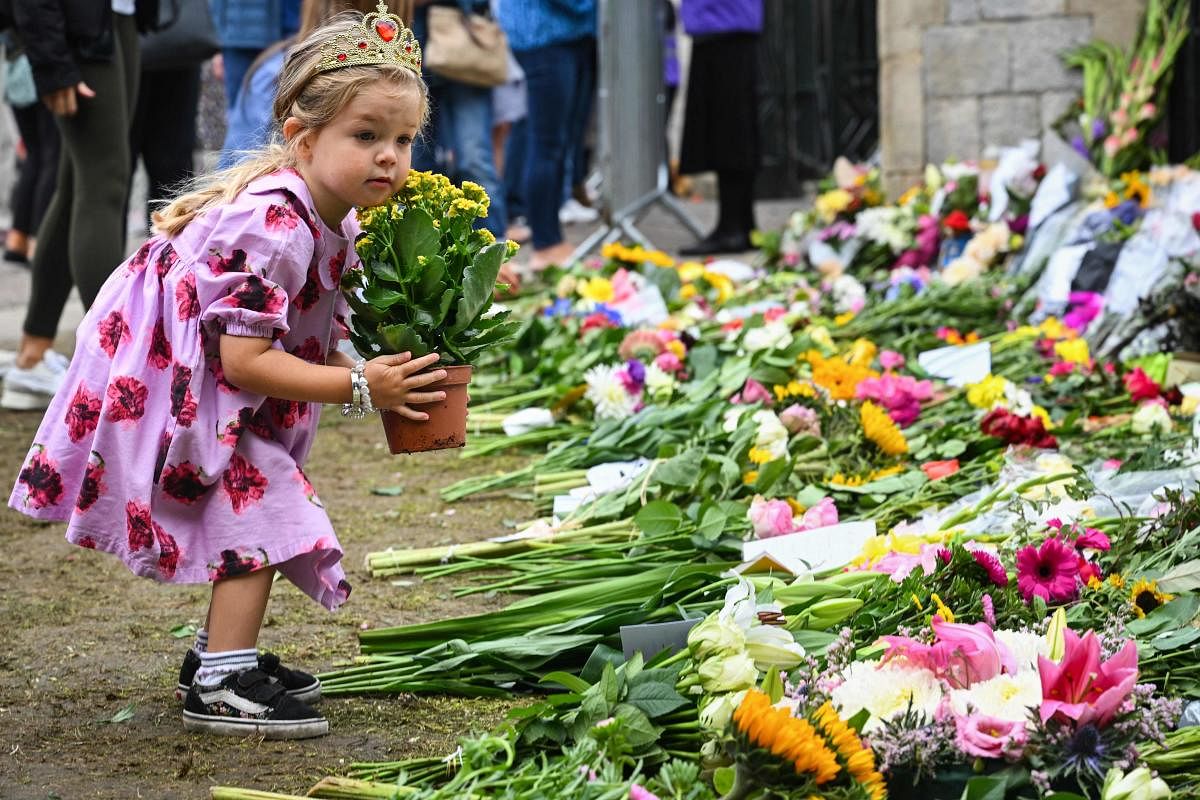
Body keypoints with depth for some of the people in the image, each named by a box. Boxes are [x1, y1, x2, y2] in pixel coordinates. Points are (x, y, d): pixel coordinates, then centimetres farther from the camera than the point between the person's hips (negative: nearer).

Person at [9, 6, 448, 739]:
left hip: (201, 388, 10)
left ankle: (222, 653, 34)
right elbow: (246, 360, -32)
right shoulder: (273, 228, -32)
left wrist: (374, 373, -8)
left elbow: (312, 336, 10)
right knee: (259, 512, -13)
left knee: (259, 509, 18)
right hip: (160, 380, -10)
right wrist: (360, 388, -27)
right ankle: (222, 686, -8)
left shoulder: (335, 219, 0)